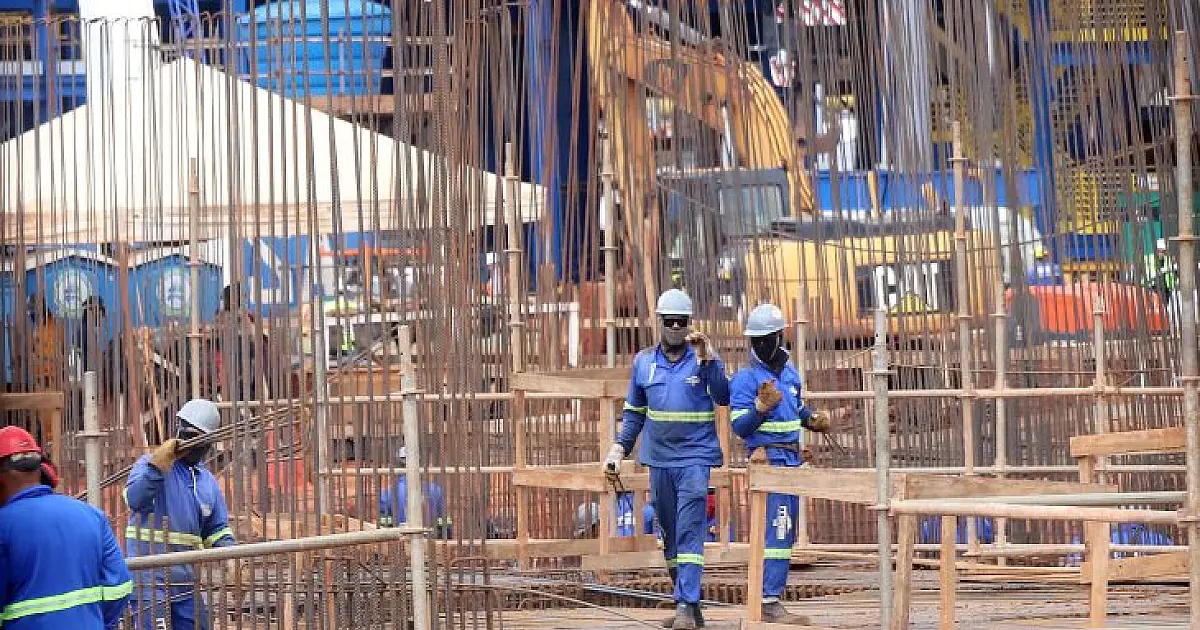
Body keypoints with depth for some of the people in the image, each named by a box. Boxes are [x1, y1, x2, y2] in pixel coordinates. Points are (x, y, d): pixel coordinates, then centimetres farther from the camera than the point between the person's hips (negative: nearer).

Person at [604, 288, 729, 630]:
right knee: (669, 535, 11)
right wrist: (620, 447, 7)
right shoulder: (644, 362, 9)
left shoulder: (704, 357, -2)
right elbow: (634, 410, 17)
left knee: (689, 532, -14)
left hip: (694, 458, -5)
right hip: (659, 460, 5)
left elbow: (723, 397, -16)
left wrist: (708, 360, -26)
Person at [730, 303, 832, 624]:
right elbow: (739, 426, -13)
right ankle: (769, 603, -17)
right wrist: (761, 407, -29)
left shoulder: (789, 372, 13)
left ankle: (768, 597, 16)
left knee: (785, 533, 11)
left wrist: (813, 419, 8)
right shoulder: (746, 379, -9)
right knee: (778, 529, -15)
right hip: (769, 460, -8)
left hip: (792, 459, 8)